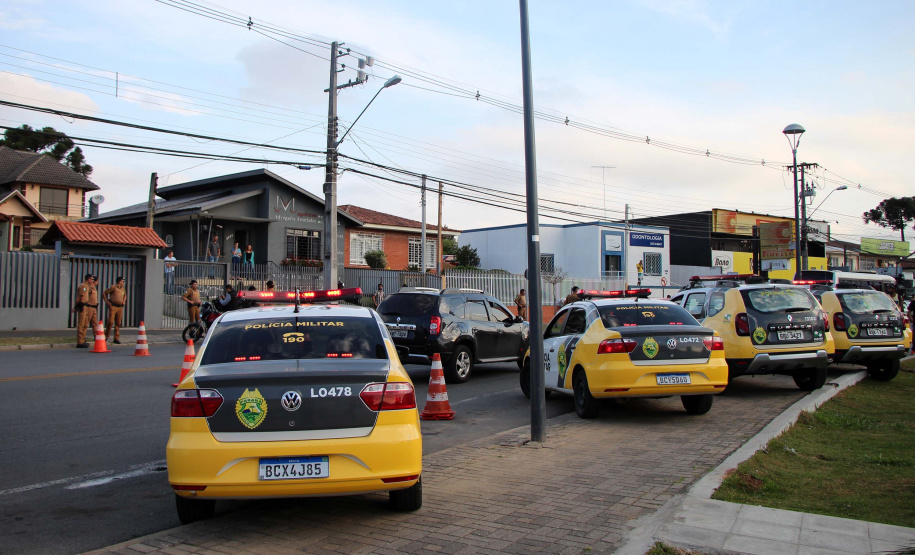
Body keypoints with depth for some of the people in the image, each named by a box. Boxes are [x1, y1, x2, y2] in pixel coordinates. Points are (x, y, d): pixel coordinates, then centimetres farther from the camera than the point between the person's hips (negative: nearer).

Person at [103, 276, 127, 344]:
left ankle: (116, 338, 7)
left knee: (118, 323, 3)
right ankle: (106, 336, 7)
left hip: (120, 307, 5)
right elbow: (104, 293, -1)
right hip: (113, 306, -5)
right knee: (110, 322, -10)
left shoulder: (123, 288, 15)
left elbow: (125, 295, 34)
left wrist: (124, 301, 15)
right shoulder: (113, 287, -4)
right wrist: (107, 302, -7)